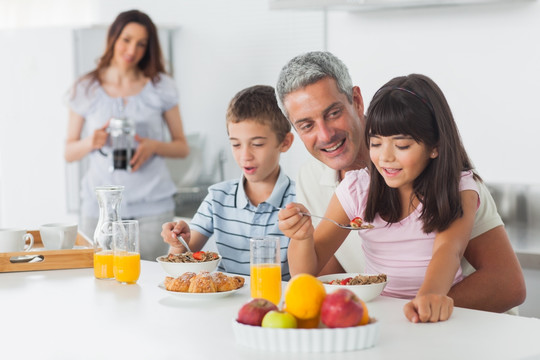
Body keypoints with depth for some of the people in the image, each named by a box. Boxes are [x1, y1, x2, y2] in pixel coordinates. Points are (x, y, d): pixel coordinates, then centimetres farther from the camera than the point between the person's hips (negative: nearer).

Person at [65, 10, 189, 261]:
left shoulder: (161, 87, 7)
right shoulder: (86, 89, 8)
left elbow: (182, 148, 10)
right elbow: (69, 153, 11)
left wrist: (153, 146, -9)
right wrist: (91, 142, -10)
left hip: (152, 205, 0)